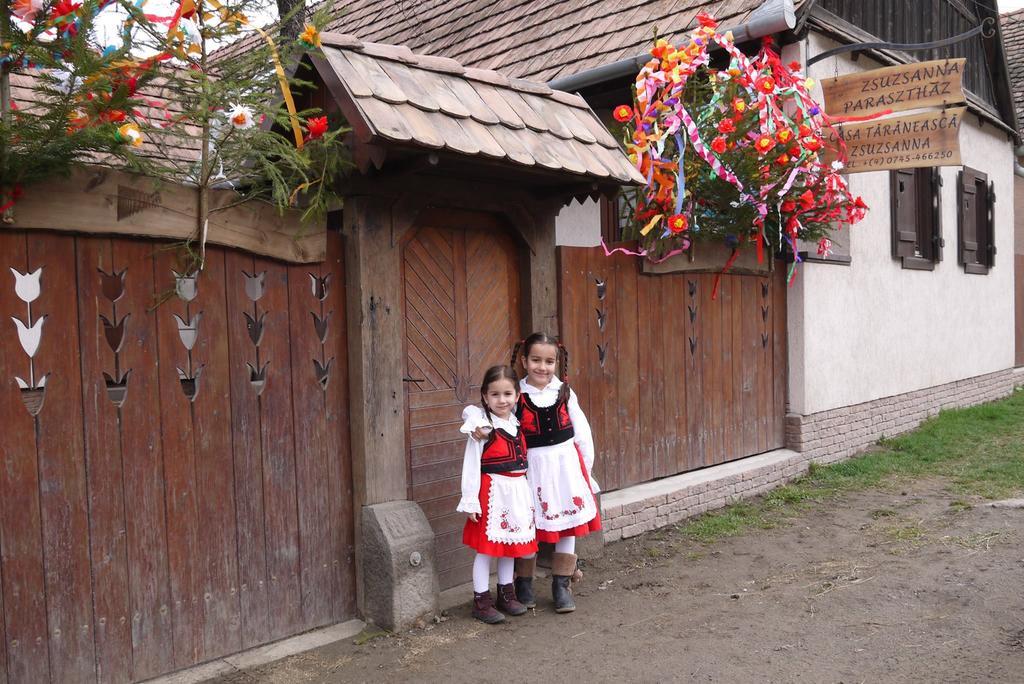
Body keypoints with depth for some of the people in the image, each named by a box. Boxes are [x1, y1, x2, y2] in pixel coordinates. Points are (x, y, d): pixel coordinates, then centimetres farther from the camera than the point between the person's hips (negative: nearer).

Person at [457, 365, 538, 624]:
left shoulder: (517, 423, 6)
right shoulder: (482, 428, -12)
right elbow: (471, 466, -13)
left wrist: (528, 495, 13)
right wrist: (470, 501, -16)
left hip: (518, 492, 6)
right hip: (492, 493, -6)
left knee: (510, 544, 16)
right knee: (486, 547, 1)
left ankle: (506, 594, 31)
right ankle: (481, 601, 12)